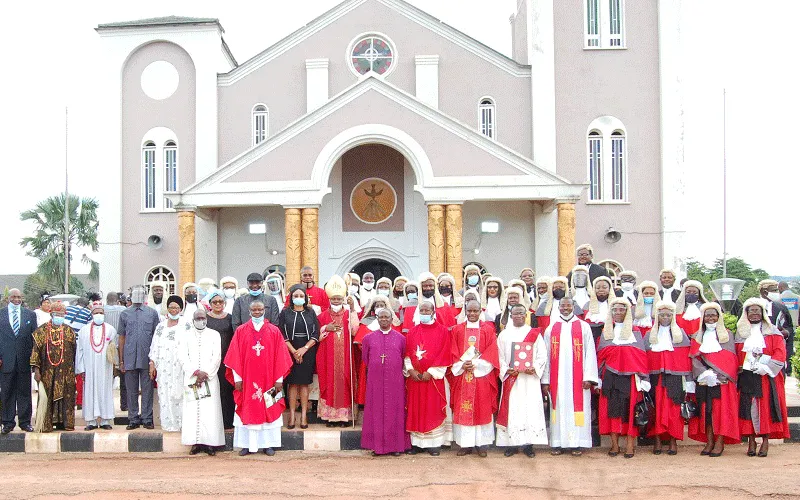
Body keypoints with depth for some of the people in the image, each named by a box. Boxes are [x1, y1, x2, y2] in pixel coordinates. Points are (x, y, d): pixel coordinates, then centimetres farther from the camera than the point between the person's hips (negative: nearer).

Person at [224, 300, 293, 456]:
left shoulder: (274, 331, 2)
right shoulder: (240, 331, 3)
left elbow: (280, 357, 1)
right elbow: (235, 356, 2)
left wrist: (279, 379, -3)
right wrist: (237, 378, -4)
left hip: (268, 379, 0)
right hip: (246, 380, 0)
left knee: (268, 411, 4)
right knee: (247, 411, 3)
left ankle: (268, 444, 11)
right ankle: (247, 445, 10)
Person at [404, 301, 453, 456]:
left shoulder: (442, 330, -1)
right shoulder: (413, 331, 11)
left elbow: (445, 354, -7)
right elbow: (407, 352, 8)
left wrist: (431, 372, -13)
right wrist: (410, 370, -7)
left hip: (433, 377, -3)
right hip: (414, 377, 3)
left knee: (433, 409, -1)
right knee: (415, 409, 4)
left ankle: (434, 443, 5)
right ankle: (416, 442, 11)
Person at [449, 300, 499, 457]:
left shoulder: (488, 330, 4)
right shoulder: (457, 330, 8)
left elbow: (492, 353, -3)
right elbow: (453, 353, 5)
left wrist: (476, 364, -13)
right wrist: (462, 365, -12)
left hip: (482, 375, -1)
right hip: (462, 375, 1)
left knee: (482, 408, 1)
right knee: (462, 410, 0)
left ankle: (482, 443, 8)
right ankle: (465, 444, 7)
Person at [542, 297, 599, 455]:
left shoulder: (583, 327, 5)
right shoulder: (551, 329, 10)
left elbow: (590, 353, 0)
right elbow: (546, 355, 7)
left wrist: (589, 377, -8)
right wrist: (545, 380, 1)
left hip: (577, 378, -1)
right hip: (557, 378, 2)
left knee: (577, 408, -1)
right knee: (559, 408, 3)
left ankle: (577, 443, 5)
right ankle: (558, 443, 8)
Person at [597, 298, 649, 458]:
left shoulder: (634, 332, 7)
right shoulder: (605, 332, 12)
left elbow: (641, 357, 3)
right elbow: (600, 356, 10)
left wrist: (643, 379, -4)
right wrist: (598, 378, 3)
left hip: (629, 377, -2)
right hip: (610, 377, 2)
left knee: (629, 408, -3)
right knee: (611, 408, -1)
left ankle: (630, 444, 2)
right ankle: (614, 444, 5)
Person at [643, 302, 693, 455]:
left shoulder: (680, 333, 9)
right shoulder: (649, 335, 12)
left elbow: (686, 358, 5)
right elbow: (644, 358, 9)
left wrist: (688, 381, -2)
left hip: (675, 377, -1)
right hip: (655, 377, 1)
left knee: (673, 408, -3)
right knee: (657, 407, -1)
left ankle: (673, 440, 4)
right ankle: (657, 440, 5)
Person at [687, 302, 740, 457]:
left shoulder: (727, 335, 7)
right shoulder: (697, 337, 13)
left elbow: (730, 358, -2)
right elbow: (694, 357, 3)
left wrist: (716, 374, -14)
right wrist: (704, 373, -14)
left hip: (722, 379, -2)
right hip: (703, 380, 2)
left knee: (722, 409, -6)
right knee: (705, 409, 0)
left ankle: (720, 442, -3)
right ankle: (709, 442, 3)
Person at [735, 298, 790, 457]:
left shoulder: (772, 332, 6)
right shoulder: (741, 333, 14)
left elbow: (780, 354, -3)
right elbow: (736, 355, 12)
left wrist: (765, 368, -14)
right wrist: (739, 369, -3)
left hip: (767, 377, -2)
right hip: (746, 377, 2)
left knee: (766, 407, -4)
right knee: (748, 407, -2)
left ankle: (765, 441, 1)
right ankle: (751, 441, 3)